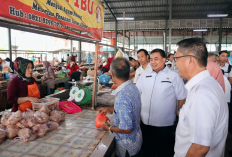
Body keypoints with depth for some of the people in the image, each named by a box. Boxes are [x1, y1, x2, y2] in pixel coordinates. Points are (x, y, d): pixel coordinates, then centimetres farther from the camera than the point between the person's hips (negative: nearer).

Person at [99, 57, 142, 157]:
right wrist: (110, 109, 13)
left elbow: (127, 128, -29)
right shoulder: (132, 87, -7)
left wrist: (109, 128, -14)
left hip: (127, 146, -7)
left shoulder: (122, 96, -34)